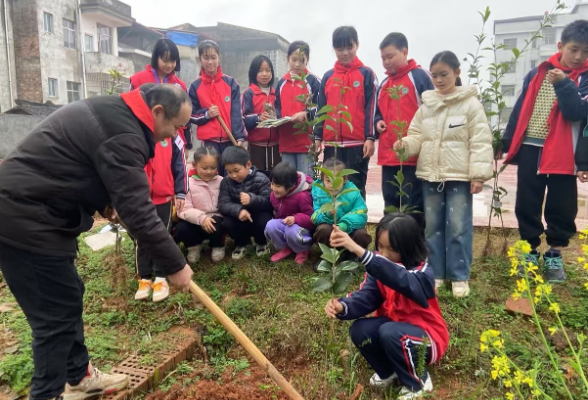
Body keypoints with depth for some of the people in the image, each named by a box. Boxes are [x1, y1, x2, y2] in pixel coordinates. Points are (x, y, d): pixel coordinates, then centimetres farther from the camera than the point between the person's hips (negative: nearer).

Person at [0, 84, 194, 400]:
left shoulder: (111, 111, 11)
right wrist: (175, 265, -18)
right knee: (56, 312, -1)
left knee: (68, 297, 18)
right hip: (25, 220, -11)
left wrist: (104, 201, 8)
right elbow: (137, 212, -26)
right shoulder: (123, 133, -23)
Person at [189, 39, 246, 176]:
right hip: (209, 141, 0)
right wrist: (206, 114, -10)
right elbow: (190, 115, 9)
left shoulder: (231, 83, 6)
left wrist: (240, 137, -10)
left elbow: (237, 113, 0)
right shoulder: (195, 86, 6)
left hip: (231, 140, 1)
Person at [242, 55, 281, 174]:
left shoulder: (277, 93, 11)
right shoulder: (249, 93, 0)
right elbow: (245, 119, -8)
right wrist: (258, 118, -26)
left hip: (275, 143, 4)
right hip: (257, 144, -3)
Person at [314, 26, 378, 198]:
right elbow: (321, 109, 13)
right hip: (331, 143, 4)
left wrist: (370, 138, -9)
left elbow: (371, 108, -2)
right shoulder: (328, 77, 14)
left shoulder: (366, 74, 4)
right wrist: (317, 137, 7)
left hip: (358, 143, -3)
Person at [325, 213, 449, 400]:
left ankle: (418, 382, -3)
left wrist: (359, 250, -64)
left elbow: (398, 277, -51)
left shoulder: (423, 274, -27)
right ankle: (389, 371, 10)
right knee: (359, 330, -21)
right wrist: (342, 307, -43)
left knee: (390, 333, -34)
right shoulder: (379, 270, -7)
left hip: (427, 337, -5)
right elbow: (365, 297, -19)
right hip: (394, 326, 6)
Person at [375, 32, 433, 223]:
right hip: (388, 155, 7)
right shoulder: (384, 83, 16)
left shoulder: (419, 76, -4)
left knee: (414, 207, 0)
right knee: (390, 206, 15)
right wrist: (378, 122, 3)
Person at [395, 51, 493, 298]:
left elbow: (480, 142, -7)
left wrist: (478, 175, -14)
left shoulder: (471, 104, -4)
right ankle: (436, 273, 24)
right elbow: (417, 136, 10)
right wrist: (405, 144, -13)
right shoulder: (426, 105, 8)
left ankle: (459, 277, 15)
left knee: (458, 226, 1)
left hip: (459, 176, -4)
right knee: (432, 226, 11)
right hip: (429, 175, 4)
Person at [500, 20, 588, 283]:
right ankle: (531, 252, 22)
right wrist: (507, 145, 9)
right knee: (526, 206, 8)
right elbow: (520, 110, 10)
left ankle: (554, 256, 22)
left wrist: (564, 84, -25)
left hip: (563, 154, -2)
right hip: (530, 150, 2)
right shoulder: (537, 74, 8)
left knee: (560, 209, 5)